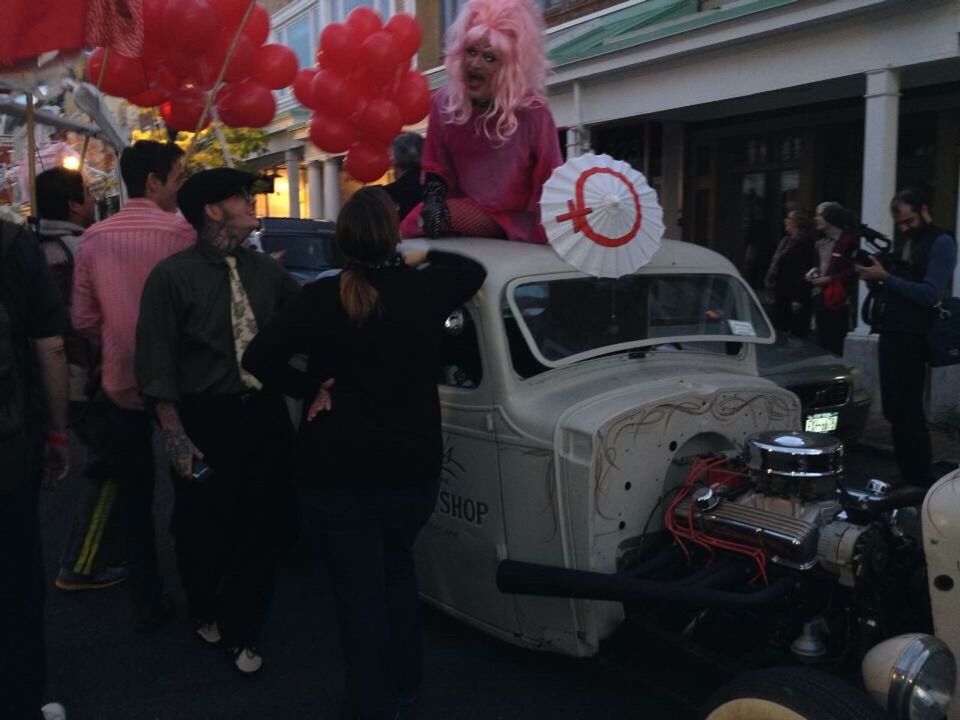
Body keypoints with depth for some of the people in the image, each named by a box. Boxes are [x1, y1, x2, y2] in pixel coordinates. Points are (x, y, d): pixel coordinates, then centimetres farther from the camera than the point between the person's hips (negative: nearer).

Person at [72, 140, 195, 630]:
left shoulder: (93, 239, -2)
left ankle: (146, 600, 19)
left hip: (120, 382, 3)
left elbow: (84, 320, 3)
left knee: (133, 494, 12)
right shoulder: (181, 231, -15)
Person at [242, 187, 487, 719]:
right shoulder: (424, 290, -6)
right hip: (411, 467, 3)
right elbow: (474, 272, 14)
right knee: (396, 569, 25)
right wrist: (424, 257, 24)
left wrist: (308, 390, -5)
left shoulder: (320, 297, -11)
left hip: (337, 473, -2)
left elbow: (259, 358, -18)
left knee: (358, 587, 11)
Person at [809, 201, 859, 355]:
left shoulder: (849, 240, -10)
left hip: (837, 299, -8)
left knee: (834, 344, -5)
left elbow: (854, 269, -16)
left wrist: (830, 279, -15)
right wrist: (813, 275, 8)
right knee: (821, 342, 12)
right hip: (820, 297, 9)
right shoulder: (821, 242, 18)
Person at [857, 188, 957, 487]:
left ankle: (921, 482, 2)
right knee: (895, 409, 12)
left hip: (912, 339, -8)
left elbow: (931, 294, -17)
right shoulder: (904, 240, 19)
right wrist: (875, 274, 0)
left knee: (907, 411, -6)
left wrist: (886, 277, -19)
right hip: (890, 334, 8)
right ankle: (907, 475, 21)